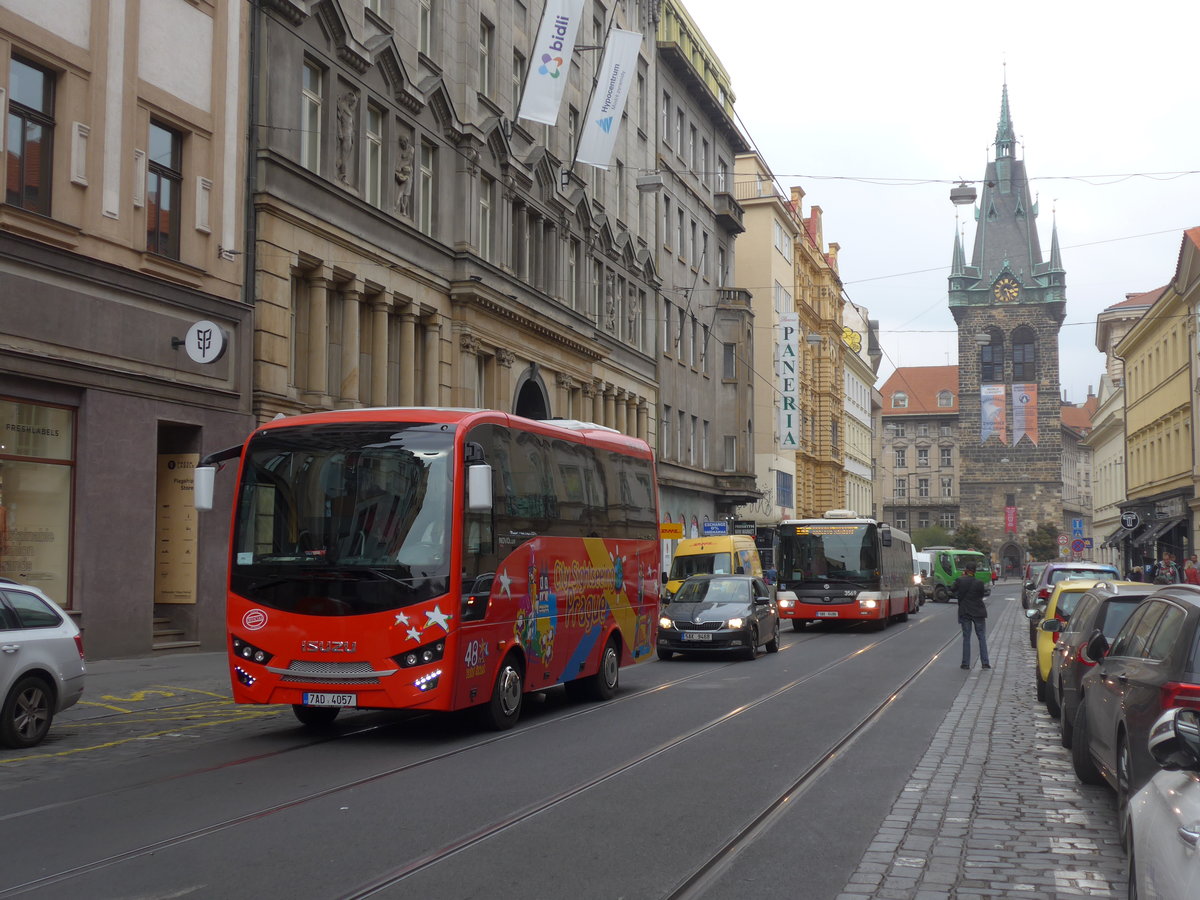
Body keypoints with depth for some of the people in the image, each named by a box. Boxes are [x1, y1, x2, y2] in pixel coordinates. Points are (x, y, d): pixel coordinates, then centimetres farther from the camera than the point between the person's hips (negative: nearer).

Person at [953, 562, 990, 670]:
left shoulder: (959, 580, -10)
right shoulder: (979, 583, -9)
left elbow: (953, 591, 4)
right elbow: (981, 595, 1)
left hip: (964, 612, 0)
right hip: (978, 612, 0)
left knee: (966, 638, 6)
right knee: (982, 637, 7)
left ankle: (965, 663, 5)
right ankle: (985, 662, 4)